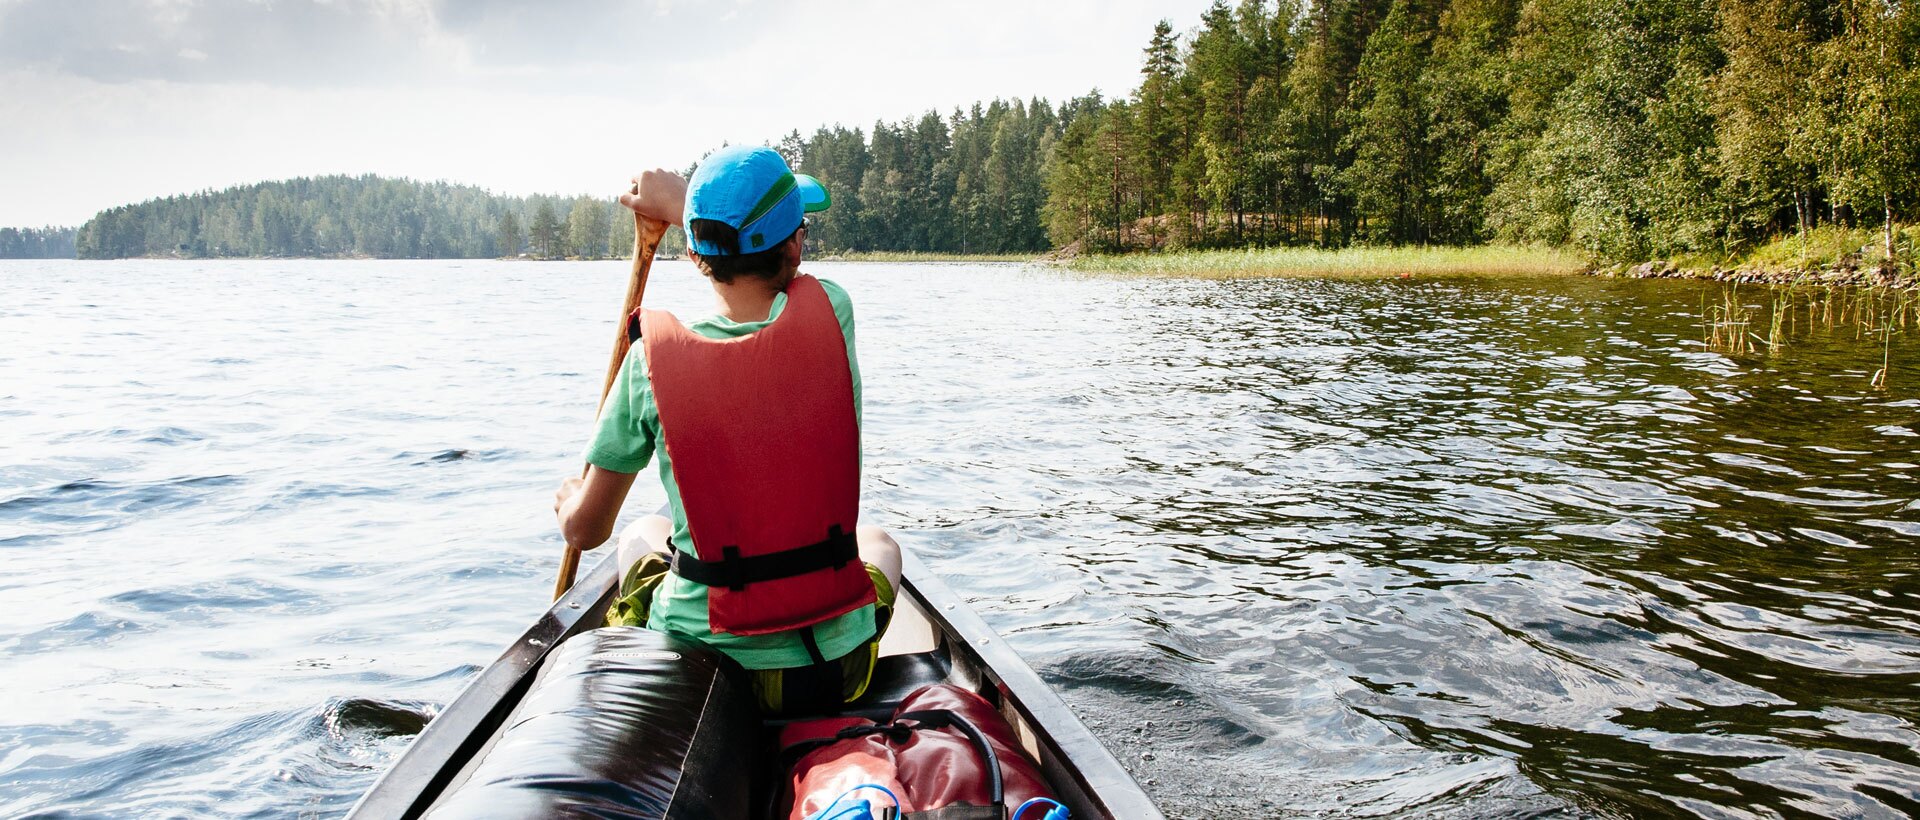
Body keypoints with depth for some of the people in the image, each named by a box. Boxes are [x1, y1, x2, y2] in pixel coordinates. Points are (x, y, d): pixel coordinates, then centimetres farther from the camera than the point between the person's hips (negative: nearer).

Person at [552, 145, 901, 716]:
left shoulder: (653, 359, -14)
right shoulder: (830, 315, -12)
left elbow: (585, 530, -4)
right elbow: (784, 263, 15)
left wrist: (569, 499, 19)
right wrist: (680, 204, 21)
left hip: (695, 674, 0)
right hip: (838, 671, 0)